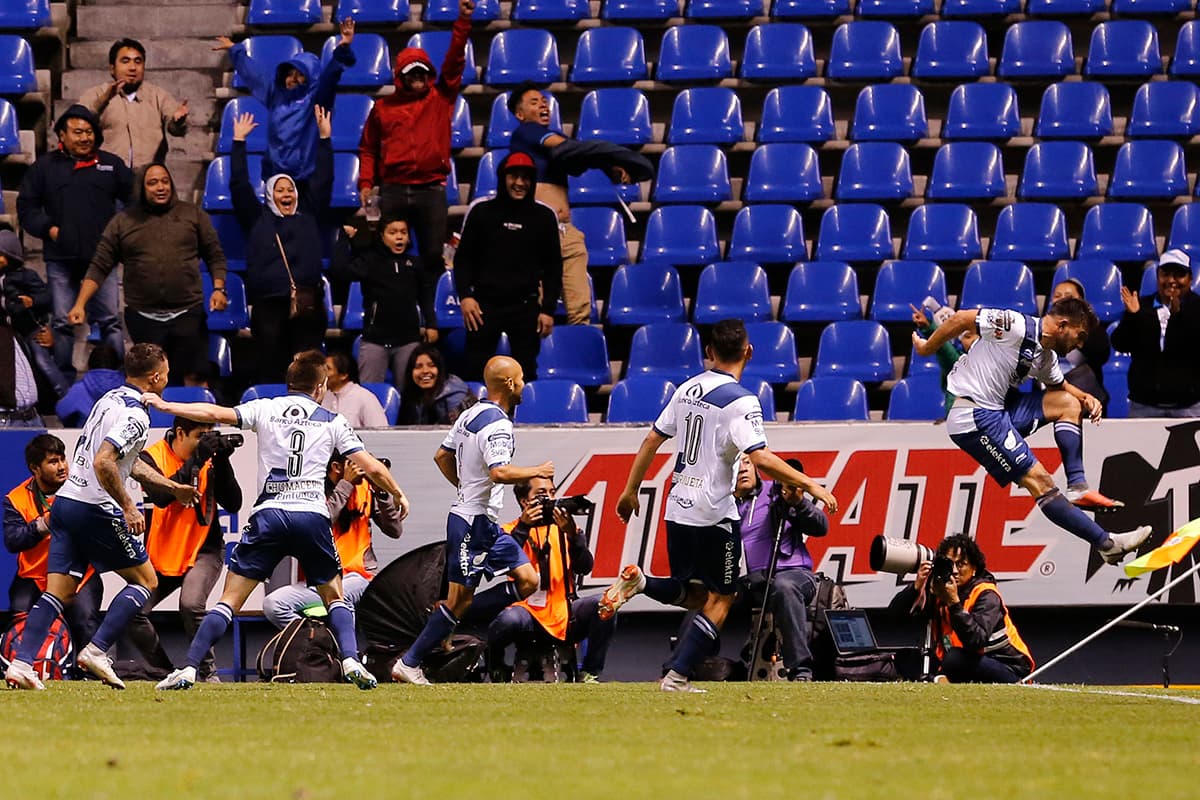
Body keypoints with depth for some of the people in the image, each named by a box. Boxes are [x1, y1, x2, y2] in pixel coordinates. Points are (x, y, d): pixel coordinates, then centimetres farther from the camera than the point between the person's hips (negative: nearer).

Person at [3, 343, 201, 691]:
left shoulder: (111, 399, 16)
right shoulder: (135, 416, -14)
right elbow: (103, 463, -25)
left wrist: (173, 486, 31)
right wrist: (128, 507, -18)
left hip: (65, 502, 8)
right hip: (95, 509, -8)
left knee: (58, 591, 5)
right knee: (145, 581, 6)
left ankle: (21, 663, -8)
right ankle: (96, 651, -6)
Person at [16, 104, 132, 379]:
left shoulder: (111, 164, 8)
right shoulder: (45, 167, 7)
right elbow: (26, 206, 9)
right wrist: (48, 228, -5)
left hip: (101, 256, 0)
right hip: (61, 260, 0)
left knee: (110, 321, -3)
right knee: (63, 324, 4)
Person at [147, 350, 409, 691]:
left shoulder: (265, 409, 10)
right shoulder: (332, 422, 11)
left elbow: (216, 414, -1)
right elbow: (373, 469, 10)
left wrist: (165, 406, 8)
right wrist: (398, 495, 27)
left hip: (268, 514, 0)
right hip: (312, 514, 0)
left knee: (230, 599, 1)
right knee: (335, 597, 18)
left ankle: (189, 669, -8)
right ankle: (351, 661, -3)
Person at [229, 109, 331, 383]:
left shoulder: (308, 215, 17)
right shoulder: (257, 219, 13)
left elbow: (322, 181, 16)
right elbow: (239, 186, 10)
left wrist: (324, 138, 12)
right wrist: (239, 142, 10)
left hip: (307, 306, 1)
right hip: (268, 306, -1)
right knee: (270, 371, -2)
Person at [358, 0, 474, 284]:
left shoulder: (441, 99, 8)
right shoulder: (383, 107, 10)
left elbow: (454, 62, 1)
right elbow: (368, 148, 12)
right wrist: (365, 183, 1)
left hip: (431, 191, 0)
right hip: (393, 191, 0)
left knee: (433, 255, 0)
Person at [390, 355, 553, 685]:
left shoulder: (471, 414, 10)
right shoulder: (496, 424, -19)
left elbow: (442, 456, 19)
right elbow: (499, 472, -32)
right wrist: (536, 472, -17)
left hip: (485, 521, 10)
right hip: (473, 522, -10)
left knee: (528, 580, 5)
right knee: (459, 599, -4)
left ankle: (460, 619, 8)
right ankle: (408, 664, 3)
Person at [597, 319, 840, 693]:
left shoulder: (687, 389, 8)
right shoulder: (740, 401, -14)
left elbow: (652, 440, 13)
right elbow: (760, 458, -23)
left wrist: (631, 490, 22)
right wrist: (809, 485, -17)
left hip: (678, 509, 7)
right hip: (715, 514, -7)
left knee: (694, 594, 18)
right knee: (720, 600, 3)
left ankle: (640, 582, -8)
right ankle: (678, 676, -6)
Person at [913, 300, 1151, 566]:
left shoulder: (1046, 356, 11)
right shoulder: (1016, 326, -17)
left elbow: (1060, 385, 30)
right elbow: (962, 319, -11)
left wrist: (1086, 399, 9)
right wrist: (927, 349, 1)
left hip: (998, 412, 10)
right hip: (974, 417, -10)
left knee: (1069, 403, 10)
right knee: (1040, 482, -12)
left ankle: (1077, 485, 2)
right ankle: (1107, 544, -11)